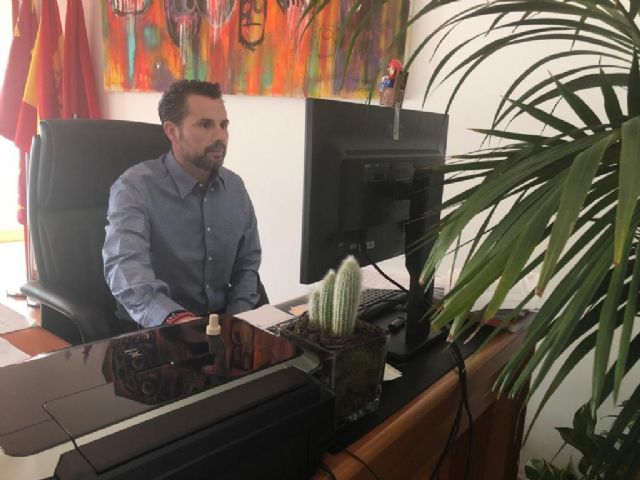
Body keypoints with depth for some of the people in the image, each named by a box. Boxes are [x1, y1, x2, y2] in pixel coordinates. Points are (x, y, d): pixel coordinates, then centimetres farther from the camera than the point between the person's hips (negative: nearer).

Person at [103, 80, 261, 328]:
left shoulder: (235, 186, 5)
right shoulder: (134, 187, -12)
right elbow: (125, 267, -26)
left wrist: (234, 323, -4)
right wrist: (175, 318, -43)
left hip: (221, 325, 4)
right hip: (155, 332, -4)